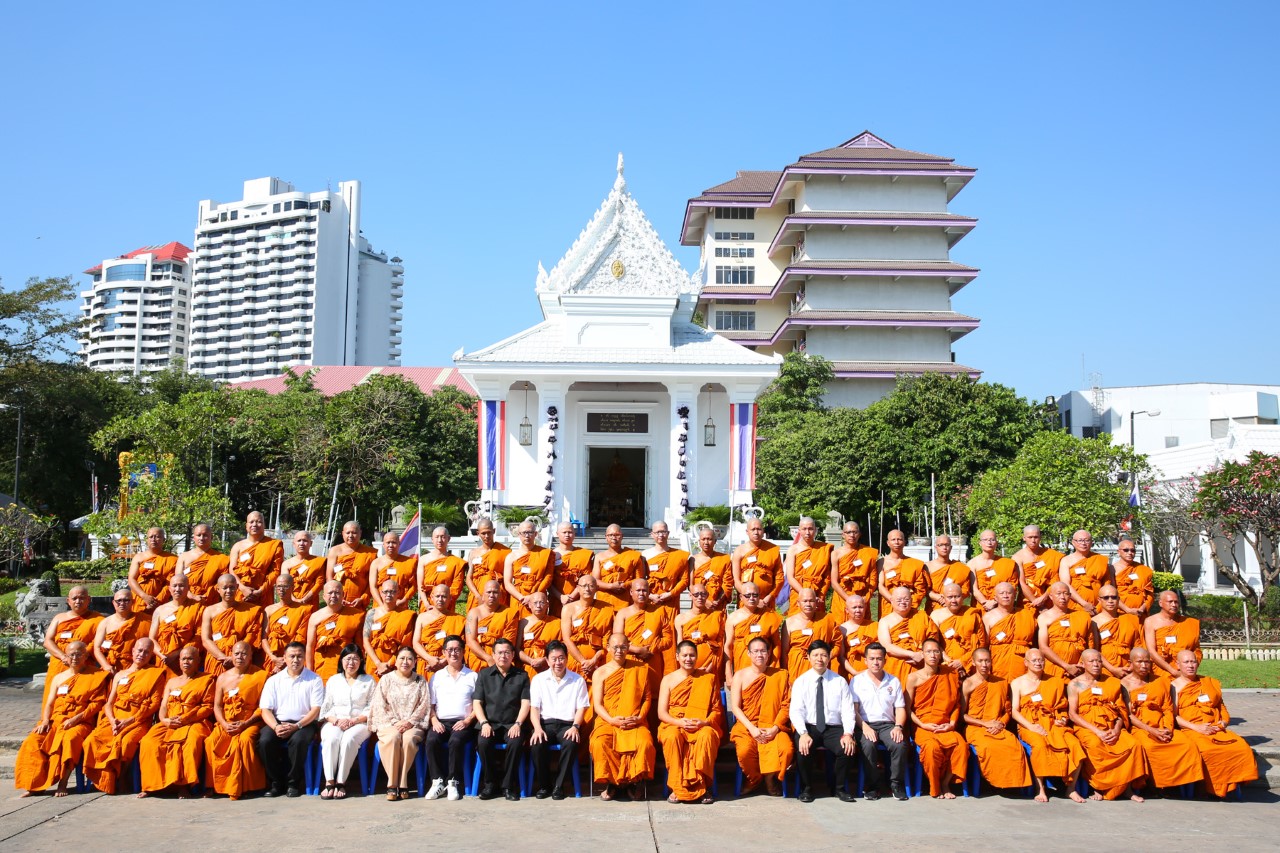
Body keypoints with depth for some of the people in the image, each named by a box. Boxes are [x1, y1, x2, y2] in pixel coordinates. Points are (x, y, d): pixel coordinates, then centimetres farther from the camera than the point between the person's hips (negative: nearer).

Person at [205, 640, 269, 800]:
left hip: (250, 723, -3)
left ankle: (240, 787, -24)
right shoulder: (223, 678, 15)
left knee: (245, 740, -34)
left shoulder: (260, 676, 2)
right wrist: (224, 724, -8)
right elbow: (217, 705, 11)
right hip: (226, 723, 4)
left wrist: (245, 724, -14)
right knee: (211, 742, -26)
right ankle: (215, 785, -12)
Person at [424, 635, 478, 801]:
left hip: (463, 723, -2)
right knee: (431, 740, -30)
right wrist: (434, 720, -5)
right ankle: (438, 781, -20)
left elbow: (478, 705, 5)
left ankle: (453, 782, -22)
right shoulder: (437, 676, 17)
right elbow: (430, 704, 13)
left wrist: (467, 720, -9)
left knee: (456, 741, -34)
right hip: (441, 722, 2)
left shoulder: (472, 676, 10)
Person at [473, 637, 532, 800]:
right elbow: (476, 703, 6)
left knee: (516, 742, -33)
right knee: (483, 742, -31)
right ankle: (490, 784, -12)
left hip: (512, 724, -1)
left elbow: (525, 703, 3)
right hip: (489, 723, 1)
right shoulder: (484, 674, 12)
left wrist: (518, 724, -12)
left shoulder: (521, 675, 11)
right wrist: (484, 723, -9)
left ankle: (508, 785, -17)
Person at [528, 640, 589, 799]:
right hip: (545, 723, 1)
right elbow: (534, 708, 5)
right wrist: (537, 728, -13)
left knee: (572, 743, -34)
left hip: (568, 724, 0)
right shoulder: (538, 679, 10)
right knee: (536, 744, -32)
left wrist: (575, 726, -13)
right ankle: (543, 785, -10)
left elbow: (581, 707, 6)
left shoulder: (577, 680, 9)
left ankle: (559, 785, -16)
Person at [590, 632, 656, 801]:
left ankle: (635, 782, -7)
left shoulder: (640, 669, 11)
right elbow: (597, 704, 2)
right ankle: (611, 782, -9)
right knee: (599, 743, -32)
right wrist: (612, 720, -14)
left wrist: (640, 717, -8)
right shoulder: (600, 673, 8)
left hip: (635, 722, 0)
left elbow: (647, 697, 9)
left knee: (645, 743, -31)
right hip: (607, 722, 0)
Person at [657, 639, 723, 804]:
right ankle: (678, 788, -30)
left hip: (702, 726, 0)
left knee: (707, 736, -37)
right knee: (672, 736, -37)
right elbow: (661, 713, 4)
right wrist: (679, 722, -16)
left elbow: (717, 709, 8)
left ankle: (703, 787, -27)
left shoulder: (709, 679, 11)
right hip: (673, 724, 0)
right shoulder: (668, 679, 10)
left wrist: (704, 722, -14)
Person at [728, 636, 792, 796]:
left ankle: (771, 778, 4)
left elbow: (786, 705, 0)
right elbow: (735, 707, -1)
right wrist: (752, 729, -14)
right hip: (746, 726, -1)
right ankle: (753, 779, 4)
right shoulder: (740, 675, 4)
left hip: (773, 727, 1)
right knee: (745, 750, -33)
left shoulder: (780, 675, 6)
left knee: (786, 749, -30)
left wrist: (775, 728, -15)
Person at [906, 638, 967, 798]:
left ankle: (945, 783, -8)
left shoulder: (949, 676, 10)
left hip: (945, 727, 3)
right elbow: (908, 708, 1)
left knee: (961, 744, -29)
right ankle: (934, 786, -9)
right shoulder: (913, 678, 1)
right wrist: (923, 725, -10)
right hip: (922, 727, -3)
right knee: (932, 746, -35)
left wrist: (952, 723, -3)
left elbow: (956, 704, 12)